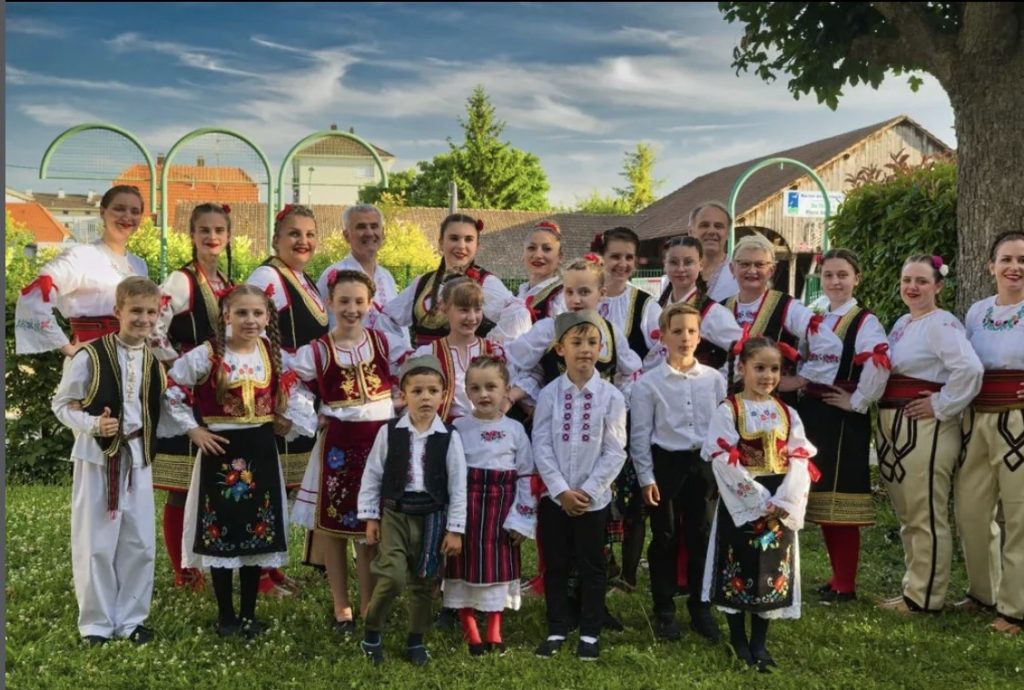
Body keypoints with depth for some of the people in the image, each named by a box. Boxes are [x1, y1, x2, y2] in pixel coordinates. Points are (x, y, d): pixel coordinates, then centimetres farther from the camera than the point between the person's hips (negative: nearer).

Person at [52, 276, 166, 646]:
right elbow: (62, 404, -6)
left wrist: (150, 438, 0)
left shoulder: (155, 360, 5)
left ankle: (130, 619, 22)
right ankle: (95, 623, 17)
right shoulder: (91, 356, -11)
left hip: (138, 457, 5)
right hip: (97, 457, -4)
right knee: (95, 544, 2)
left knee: (140, 543, 8)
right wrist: (93, 425, -21)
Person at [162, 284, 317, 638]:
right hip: (221, 450, -3)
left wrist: (288, 419, 6)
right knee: (220, 532, 4)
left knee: (257, 532, 9)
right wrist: (193, 430, -10)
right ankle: (226, 614, 17)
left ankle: (249, 613, 21)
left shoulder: (274, 354, 2)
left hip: (260, 451, 4)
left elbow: (295, 387, 18)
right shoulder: (207, 355, -11)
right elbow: (172, 392, -7)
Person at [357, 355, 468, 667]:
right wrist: (370, 517, 2)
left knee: (423, 583, 11)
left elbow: (458, 486, -2)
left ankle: (416, 641, 29)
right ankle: (371, 634, 11)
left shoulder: (449, 437, -5)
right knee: (392, 577, -12)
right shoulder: (389, 432, -5)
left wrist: (455, 529, -2)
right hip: (394, 513, -1)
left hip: (431, 516, 1)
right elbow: (372, 475, 3)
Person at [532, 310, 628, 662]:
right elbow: (541, 446, -6)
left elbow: (615, 452, -7)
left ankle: (589, 633, 22)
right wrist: (562, 491, -13)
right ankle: (556, 630, 24)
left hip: (593, 497, -1)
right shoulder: (549, 394, -4)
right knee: (555, 565, 11)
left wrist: (588, 491, -12)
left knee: (592, 566, 8)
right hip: (554, 495, 1)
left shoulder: (611, 396, -6)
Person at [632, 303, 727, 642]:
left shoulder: (715, 379, 2)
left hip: (704, 464, 2)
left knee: (701, 538, 9)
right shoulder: (648, 383, -5)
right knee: (665, 539, 6)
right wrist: (646, 477, -6)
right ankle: (664, 611, 19)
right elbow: (640, 434, -4)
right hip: (665, 464, -2)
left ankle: (701, 609, 22)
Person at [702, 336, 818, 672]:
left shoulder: (787, 413, 7)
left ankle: (759, 642, 19)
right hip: (741, 504, -4)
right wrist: (759, 500, -17)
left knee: (772, 571, 8)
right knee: (738, 569, 4)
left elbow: (800, 459, 1)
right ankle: (738, 640, 18)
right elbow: (725, 462, -14)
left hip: (780, 505, 4)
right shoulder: (728, 411, -6)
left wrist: (784, 500, -13)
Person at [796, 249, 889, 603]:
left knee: (841, 495, -2)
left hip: (843, 417, -7)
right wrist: (798, 385, 9)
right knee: (820, 495, 12)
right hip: (811, 411, 7)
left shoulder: (865, 322, -10)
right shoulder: (813, 317, 11)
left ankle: (845, 584, 8)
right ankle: (838, 575, 24)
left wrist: (857, 401, -19)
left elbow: (880, 362, -27)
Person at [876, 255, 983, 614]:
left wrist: (942, 406, -18)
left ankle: (924, 597, 6)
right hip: (892, 428, 9)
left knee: (926, 515, -3)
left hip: (925, 430, -9)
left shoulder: (942, 324, -11)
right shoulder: (901, 323, 16)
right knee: (906, 515, 16)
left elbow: (970, 368, -25)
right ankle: (915, 586, 26)